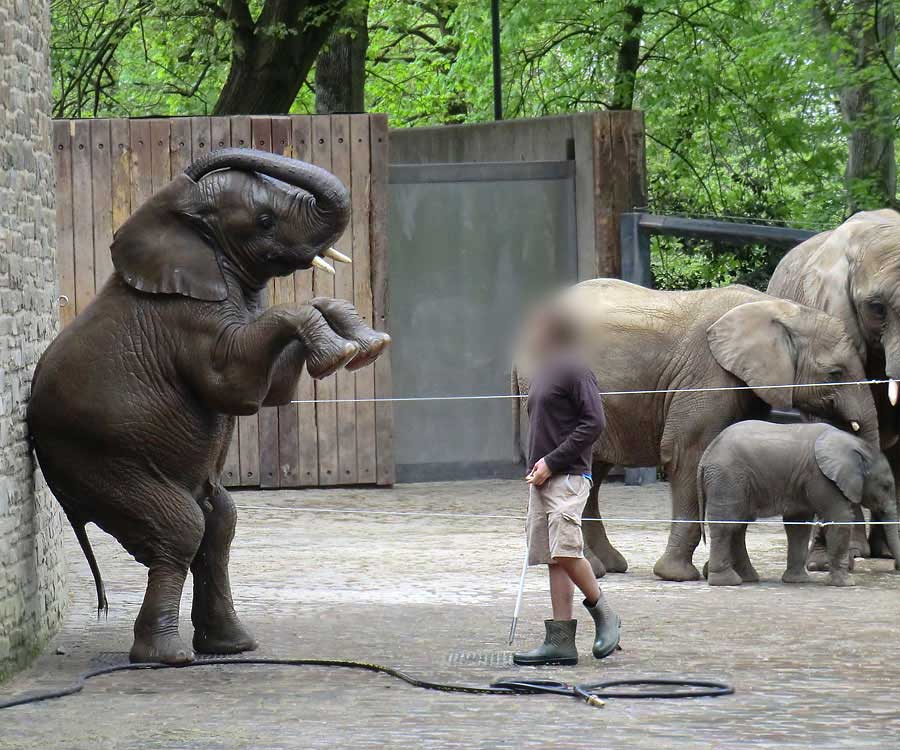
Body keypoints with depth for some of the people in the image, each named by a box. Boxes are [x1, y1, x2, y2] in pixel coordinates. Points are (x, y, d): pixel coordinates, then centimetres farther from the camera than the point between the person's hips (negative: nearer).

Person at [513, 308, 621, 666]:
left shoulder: (575, 371, -8)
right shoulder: (542, 373, 21)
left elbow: (595, 422, -14)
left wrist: (552, 462, -16)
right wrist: (535, 468, 12)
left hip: (567, 476, -9)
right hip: (542, 479, 9)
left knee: (565, 550, -20)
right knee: (554, 559, 4)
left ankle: (604, 615, -1)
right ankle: (560, 641, 2)